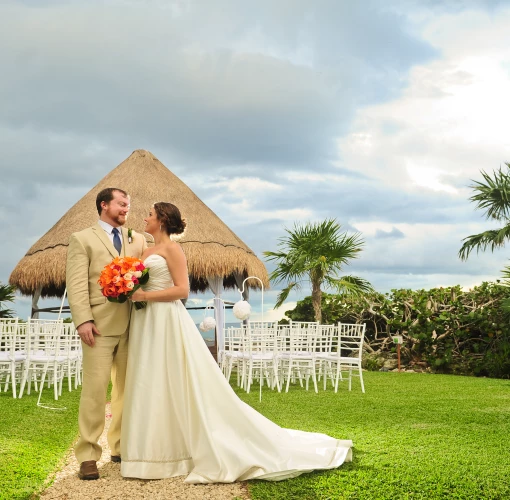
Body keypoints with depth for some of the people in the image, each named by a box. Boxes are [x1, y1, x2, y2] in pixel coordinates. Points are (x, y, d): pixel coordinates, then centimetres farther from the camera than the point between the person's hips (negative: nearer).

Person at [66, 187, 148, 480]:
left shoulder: (138, 239, 19)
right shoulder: (82, 239, 6)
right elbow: (77, 283, -4)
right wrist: (83, 320, -15)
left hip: (133, 325, 4)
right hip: (100, 325, -4)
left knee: (127, 388, 9)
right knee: (95, 389, -6)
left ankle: (121, 447, 19)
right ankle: (88, 456, -1)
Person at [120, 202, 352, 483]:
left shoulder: (171, 249, -8)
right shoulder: (148, 252, 18)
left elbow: (182, 290, -16)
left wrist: (146, 296, -19)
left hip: (168, 323, -9)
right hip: (148, 325, 9)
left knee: (177, 385, -7)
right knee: (152, 388, 9)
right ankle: (159, 452, 15)